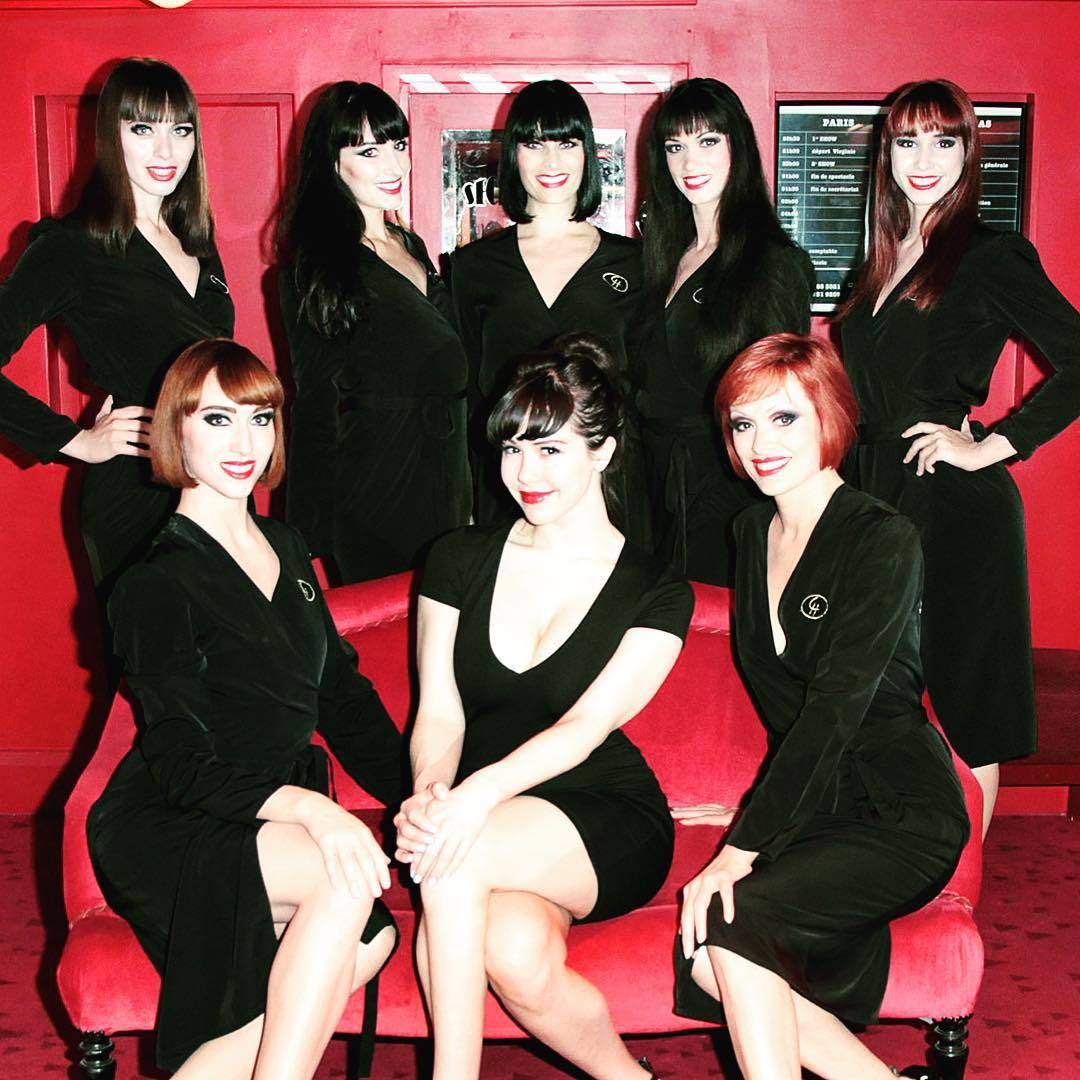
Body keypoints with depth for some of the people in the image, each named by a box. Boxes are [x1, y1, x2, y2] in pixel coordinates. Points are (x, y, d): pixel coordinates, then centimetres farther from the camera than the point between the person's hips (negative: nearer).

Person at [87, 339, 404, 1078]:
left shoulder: (287, 551, 15)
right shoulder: (158, 584, -8)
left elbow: (345, 697, 15)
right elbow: (181, 766, -16)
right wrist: (304, 806, -32)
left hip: (273, 822, 7)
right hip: (164, 834, -6)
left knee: (370, 936, -24)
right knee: (347, 874, -33)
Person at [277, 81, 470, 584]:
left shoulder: (412, 248, 14)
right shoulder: (315, 264, -10)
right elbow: (315, 406, -11)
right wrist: (316, 534, -13)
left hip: (442, 494, 8)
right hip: (371, 502, -8)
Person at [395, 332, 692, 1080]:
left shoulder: (657, 594, 0)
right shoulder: (461, 561, 8)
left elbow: (585, 725, -14)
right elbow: (438, 714, 2)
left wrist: (482, 792, -31)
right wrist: (429, 792, -22)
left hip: (609, 829, -2)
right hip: (489, 826, 2)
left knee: (459, 855, -33)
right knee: (518, 951, -33)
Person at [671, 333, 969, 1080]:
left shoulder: (882, 540, -12)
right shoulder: (753, 533, 10)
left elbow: (836, 708, -19)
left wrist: (744, 845, -23)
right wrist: (762, 805, 12)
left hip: (901, 816, -6)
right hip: (812, 808, 6)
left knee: (730, 919, -27)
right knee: (704, 956, -20)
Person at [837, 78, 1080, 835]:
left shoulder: (991, 256, -7)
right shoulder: (887, 257, 14)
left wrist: (992, 446, -16)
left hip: (956, 510, -7)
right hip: (876, 496, 7)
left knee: (957, 710, 1)